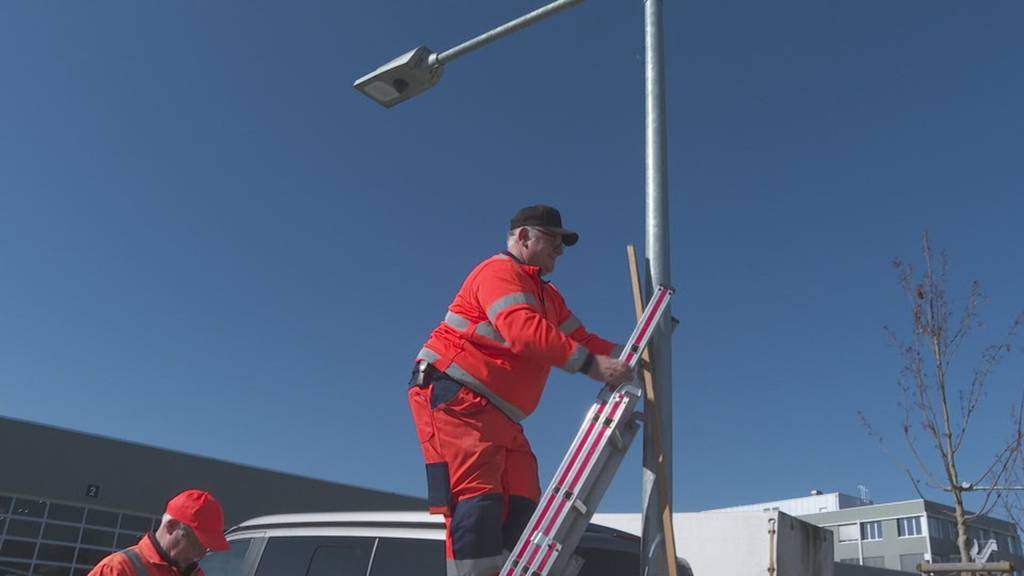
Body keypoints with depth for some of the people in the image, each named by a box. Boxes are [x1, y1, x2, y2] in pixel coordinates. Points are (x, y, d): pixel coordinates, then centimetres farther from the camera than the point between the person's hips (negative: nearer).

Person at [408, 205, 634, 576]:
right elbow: (524, 330, -24)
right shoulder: (500, 271, -8)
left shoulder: (547, 295, 25)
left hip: (497, 414, 10)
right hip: (451, 394, -10)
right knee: (477, 494, -18)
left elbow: (578, 338, 19)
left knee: (520, 505, 1)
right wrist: (590, 364, -26)